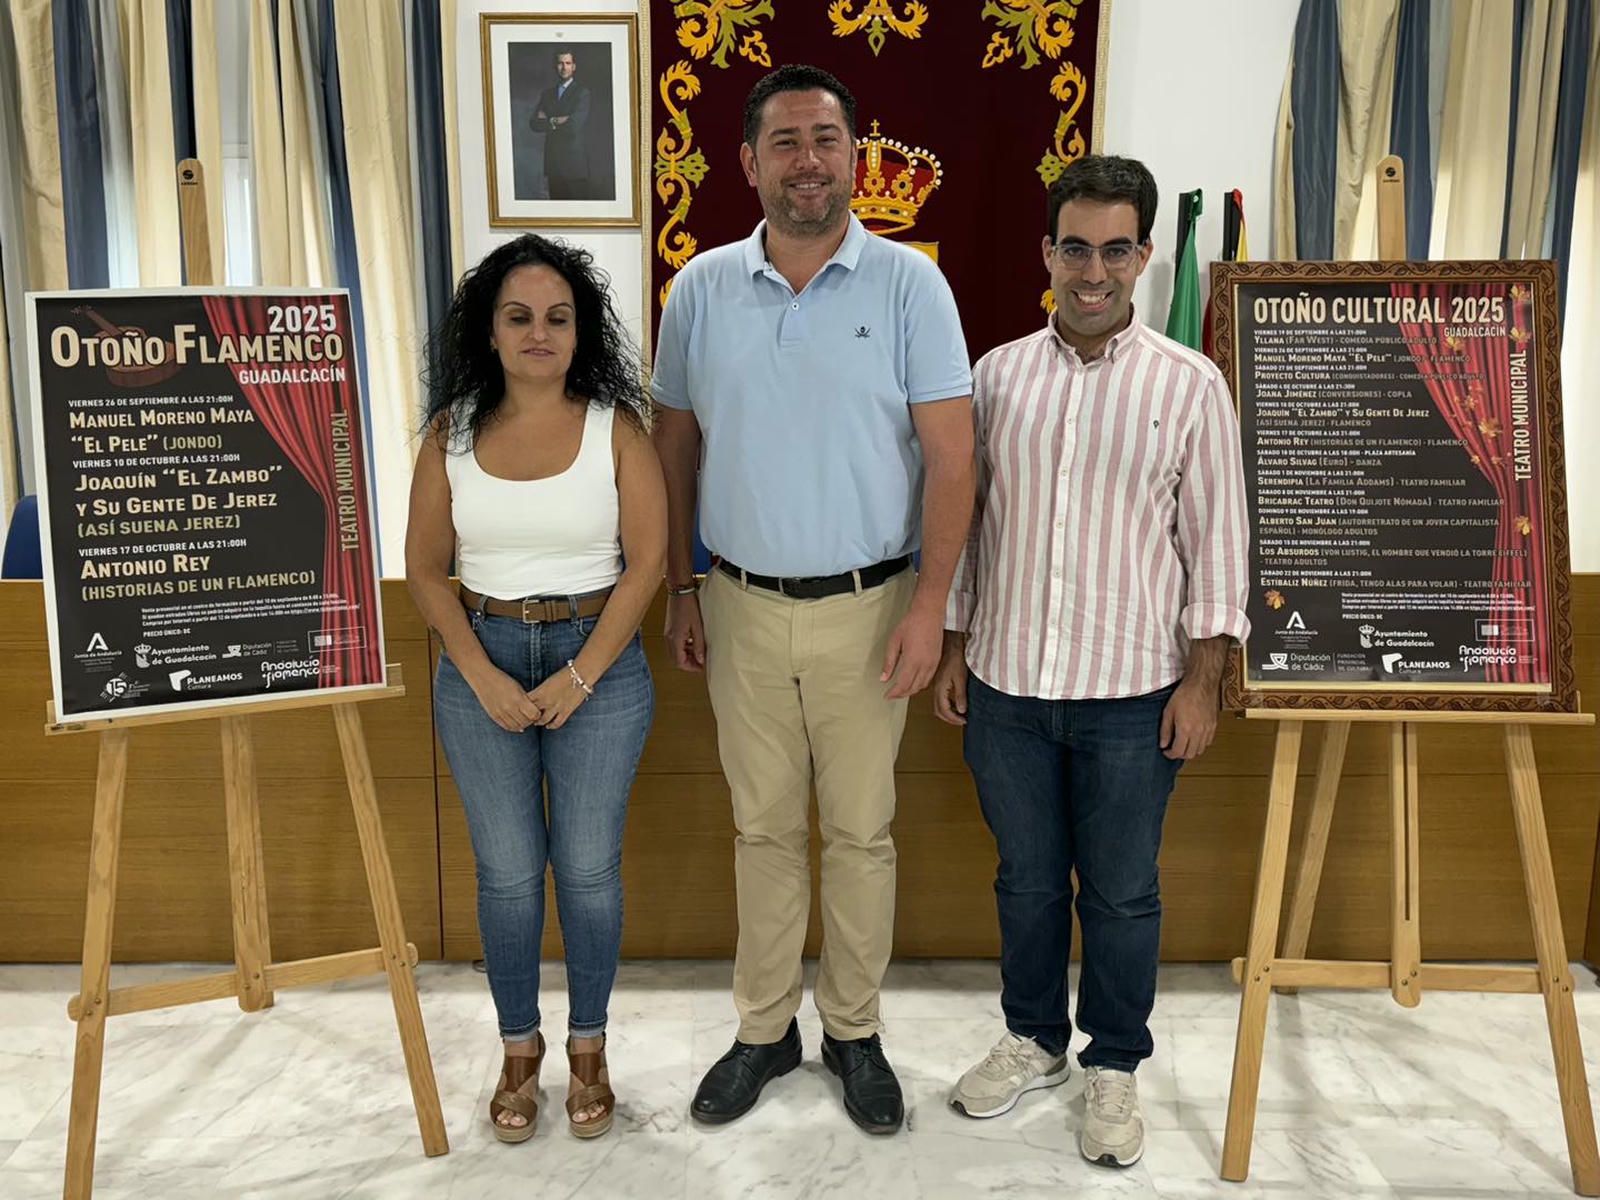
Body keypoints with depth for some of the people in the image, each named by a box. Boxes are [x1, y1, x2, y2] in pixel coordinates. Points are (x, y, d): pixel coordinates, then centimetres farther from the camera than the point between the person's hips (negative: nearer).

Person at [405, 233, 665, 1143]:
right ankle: (520, 1049, 29)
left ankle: (589, 1049, 27)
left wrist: (580, 676, -12)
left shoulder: (615, 427, -4)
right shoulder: (453, 431, 2)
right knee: (507, 874, 8)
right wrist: (485, 678, -8)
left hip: (598, 663, -1)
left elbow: (647, 561, -7)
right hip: (481, 666, 2)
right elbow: (426, 568, 2)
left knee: (588, 869, 5)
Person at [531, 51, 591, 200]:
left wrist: (550, 122, -2)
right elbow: (535, 124, 4)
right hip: (553, 163, 5)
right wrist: (556, 121, -9)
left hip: (575, 162, -4)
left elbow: (574, 125, -15)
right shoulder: (547, 93, 15)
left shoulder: (582, 92, -2)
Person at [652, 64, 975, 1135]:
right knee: (764, 827, 14)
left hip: (868, 608, -2)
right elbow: (676, 444, 10)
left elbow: (951, 454, -6)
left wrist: (931, 604, -13)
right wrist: (680, 588, 7)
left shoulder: (908, 283, -5)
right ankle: (765, 1028, 31)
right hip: (742, 610, 2)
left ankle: (855, 1032, 30)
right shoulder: (701, 290, 3)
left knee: (862, 831, 10)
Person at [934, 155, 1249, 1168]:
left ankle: (1115, 1066, 32)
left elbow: (1215, 543, -2)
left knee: (1122, 893, 11)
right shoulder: (998, 376, 3)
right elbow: (966, 521, 8)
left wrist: (1201, 680, -5)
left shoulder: (1190, 385, -4)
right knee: (1027, 879, 17)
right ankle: (1034, 1040, 38)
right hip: (1007, 685, 2)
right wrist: (954, 650, 7)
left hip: (1132, 696, -2)